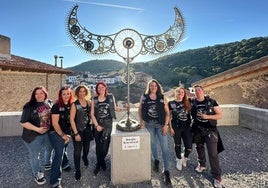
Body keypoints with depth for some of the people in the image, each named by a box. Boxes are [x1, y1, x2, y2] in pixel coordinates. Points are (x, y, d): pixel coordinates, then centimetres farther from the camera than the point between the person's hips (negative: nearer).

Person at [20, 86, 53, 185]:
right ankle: (37, 174, 37)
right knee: (34, 155, 13)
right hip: (33, 136, -5)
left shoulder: (48, 104, -2)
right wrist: (37, 129, -24)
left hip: (47, 133, 6)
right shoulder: (29, 106, -18)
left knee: (49, 148, 25)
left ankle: (48, 164, 55)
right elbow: (23, 122, -19)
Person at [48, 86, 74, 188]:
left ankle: (64, 164, 50)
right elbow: (55, 123, -17)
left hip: (67, 132, 5)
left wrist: (67, 134, 2)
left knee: (64, 149, 23)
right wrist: (62, 135, -12)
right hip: (56, 133, -5)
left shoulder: (71, 105, -4)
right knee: (59, 153, -11)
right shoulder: (57, 106, -18)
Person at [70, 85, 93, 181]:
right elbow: (71, 119, -14)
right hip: (78, 130, -4)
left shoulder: (89, 102, -1)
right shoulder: (75, 104, -12)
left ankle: (85, 158, 54)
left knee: (86, 148, 20)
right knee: (77, 151, 5)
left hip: (87, 129, 4)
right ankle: (77, 170, 27)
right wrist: (76, 133, -15)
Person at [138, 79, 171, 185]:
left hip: (161, 125, -1)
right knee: (153, 143, 17)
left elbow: (167, 112, -3)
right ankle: (156, 160, 43)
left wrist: (166, 125, -9)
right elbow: (140, 109, 5)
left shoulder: (162, 98, -3)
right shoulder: (144, 97, -1)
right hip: (149, 125, 1)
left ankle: (166, 171, 9)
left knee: (164, 147, -2)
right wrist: (141, 121, -5)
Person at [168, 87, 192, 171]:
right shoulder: (171, 103, -2)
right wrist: (170, 128, -6)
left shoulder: (187, 103, 5)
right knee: (178, 145, 12)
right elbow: (169, 116, -1)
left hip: (187, 127, 2)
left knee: (189, 147, 2)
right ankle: (179, 161, 37)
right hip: (176, 128, -2)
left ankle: (185, 157, 35)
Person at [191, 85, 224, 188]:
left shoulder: (211, 101, -8)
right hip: (197, 130, 3)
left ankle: (217, 177, 12)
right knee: (199, 148, 20)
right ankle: (202, 165, 44)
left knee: (213, 153, -2)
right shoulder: (192, 102, -3)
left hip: (210, 130, -3)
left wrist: (207, 116, -19)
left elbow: (219, 115, -6)